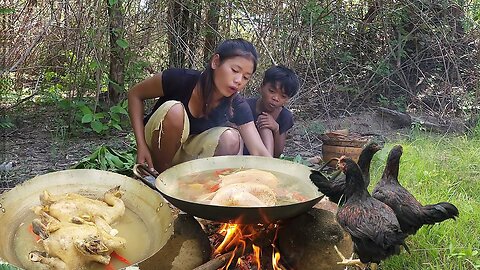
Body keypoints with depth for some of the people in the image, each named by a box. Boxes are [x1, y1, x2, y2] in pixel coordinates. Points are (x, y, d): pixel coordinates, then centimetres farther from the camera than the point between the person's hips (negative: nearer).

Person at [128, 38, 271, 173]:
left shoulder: (237, 107, -16)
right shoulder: (181, 79, -23)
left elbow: (259, 152, -21)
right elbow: (135, 94, -9)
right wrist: (141, 145, -19)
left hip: (188, 156, 2)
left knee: (231, 139, -25)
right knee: (174, 110, -31)